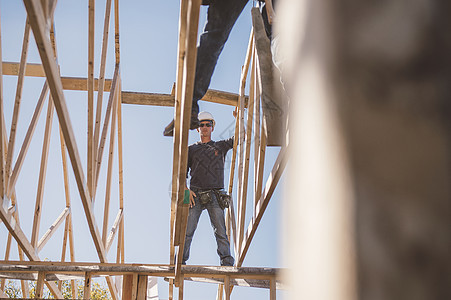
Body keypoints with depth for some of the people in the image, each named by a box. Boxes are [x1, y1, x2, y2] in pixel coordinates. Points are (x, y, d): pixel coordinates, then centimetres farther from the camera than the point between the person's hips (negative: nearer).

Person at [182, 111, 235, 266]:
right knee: (187, 230, -6)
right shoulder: (191, 149, 18)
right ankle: (180, 261, -1)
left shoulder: (221, 146, 19)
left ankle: (227, 262, -8)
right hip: (195, 195, 0)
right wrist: (186, 190, -2)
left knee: (221, 231, -7)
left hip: (215, 196, 0)